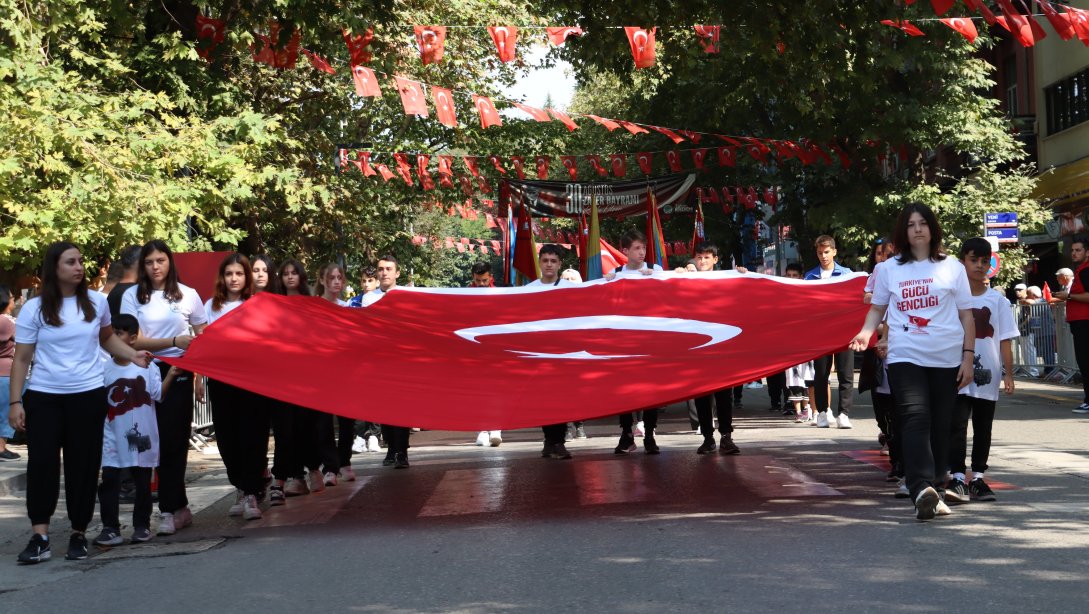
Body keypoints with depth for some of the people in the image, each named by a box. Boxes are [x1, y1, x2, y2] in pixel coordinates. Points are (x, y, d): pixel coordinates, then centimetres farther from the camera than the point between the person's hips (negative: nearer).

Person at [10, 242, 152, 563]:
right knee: (42, 463, -6)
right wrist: (15, 402, -6)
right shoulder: (34, 308, -2)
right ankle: (40, 537, -3)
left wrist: (133, 355, 3)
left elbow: (107, 338, 21)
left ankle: (79, 534, 15)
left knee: (83, 465, 4)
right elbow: (21, 359, 0)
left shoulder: (96, 302, 4)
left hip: (88, 396, 1)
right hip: (43, 397, -1)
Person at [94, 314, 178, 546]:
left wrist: (170, 375, -16)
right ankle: (110, 528, 2)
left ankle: (142, 525, 21)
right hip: (113, 438, 1)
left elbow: (158, 393, -5)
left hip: (141, 437, -1)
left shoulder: (146, 366, -3)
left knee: (143, 482, 10)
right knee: (109, 481, -3)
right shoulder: (105, 369, 0)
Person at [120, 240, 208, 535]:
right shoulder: (132, 296, 4)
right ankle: (179, 508, 11)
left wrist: (201, 376, 1)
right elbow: (135, 340, -4)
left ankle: (170, 511, 1)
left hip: (178, 373, -1)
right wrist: (174, 341, -17)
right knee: (160, 441, 1)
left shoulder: (188, 295, 5)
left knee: (173, 439, -4)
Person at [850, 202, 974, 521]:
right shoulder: (888, 269, 8)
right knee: (915, 419, -16)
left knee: (940, 424, 4)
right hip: (905, 357, -1)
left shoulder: (951, 267, 6)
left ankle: (933, 487, 16)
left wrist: (968, 356, 3)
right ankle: (923, 489, -28)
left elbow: (967, 315, 8)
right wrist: (866, 332, -1)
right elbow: (877, 307, 18)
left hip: (947, 359, 1)